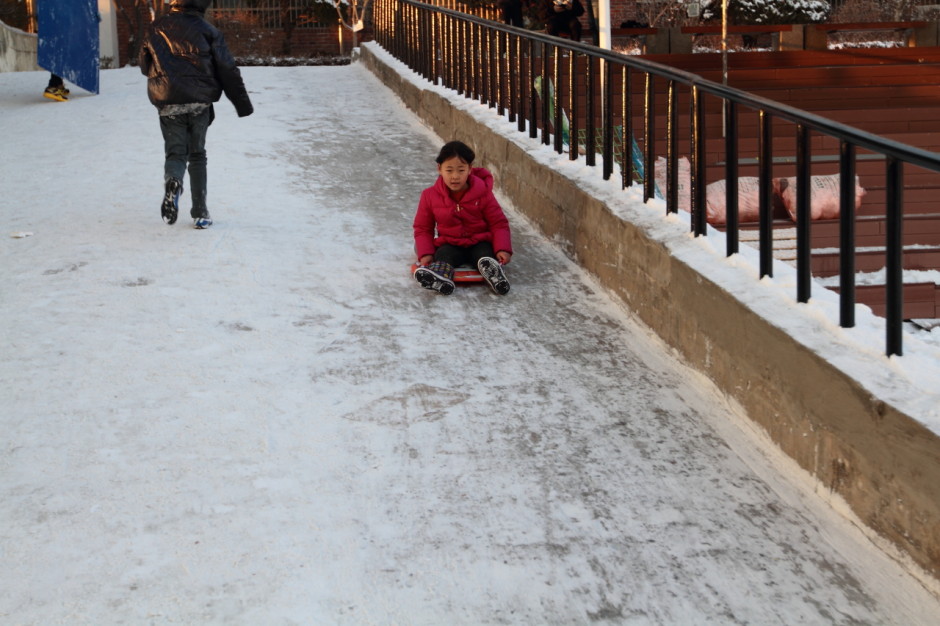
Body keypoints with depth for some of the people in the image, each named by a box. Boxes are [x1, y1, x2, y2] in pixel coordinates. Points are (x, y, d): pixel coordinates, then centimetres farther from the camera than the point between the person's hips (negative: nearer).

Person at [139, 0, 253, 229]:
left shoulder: (157, 29, 4)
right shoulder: (208, 31, -1)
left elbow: (145, 66, 14)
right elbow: (228, 71, -1)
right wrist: (243, 104, 7)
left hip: (169, 105, 0)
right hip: (199, 104, 0)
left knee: (175, 152, 7)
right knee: (197, 154, 13)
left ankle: (173, 182, -29)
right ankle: (200, 212, 10)